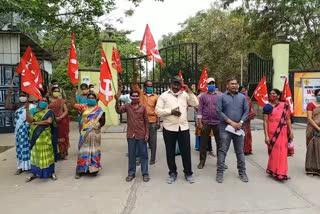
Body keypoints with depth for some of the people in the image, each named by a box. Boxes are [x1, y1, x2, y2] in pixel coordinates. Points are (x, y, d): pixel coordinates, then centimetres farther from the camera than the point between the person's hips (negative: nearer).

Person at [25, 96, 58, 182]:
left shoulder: (49, 112, -1)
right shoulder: (33, 110, 6)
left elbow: (49, 121, -17)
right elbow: (29, 120, -9)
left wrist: (36, 122, -12)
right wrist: (27, 108, -15)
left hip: (45, 136, -2)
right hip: (35, 136, 3)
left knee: (48, 154, 2)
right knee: (35, 154, 10)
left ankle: (51, 172, 13)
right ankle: (34, 173, 22)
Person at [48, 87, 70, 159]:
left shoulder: (62, 101, 5)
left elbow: (66, 111, 0)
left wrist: (60, 117, -14)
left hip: (61, 121, 0)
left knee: (61, 137, 2)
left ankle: (62, 153, 11)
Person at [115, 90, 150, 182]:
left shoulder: (143, 107, 0)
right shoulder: (127, 106, 1)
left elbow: (146, 121, 2)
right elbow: (118, 111, -18)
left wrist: (147, 133, -3)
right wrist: (117, 101, -32)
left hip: (141, 135, -1)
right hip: (131, 135, 1)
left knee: (143, 154, 7)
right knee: (131, 155, 11)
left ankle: (145, 173, 18)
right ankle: (131, 173, 24)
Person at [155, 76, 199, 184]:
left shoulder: (185, 94, 7)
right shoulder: (164, 95, 0)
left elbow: (195, 103, -1)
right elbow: (158, 110, -5)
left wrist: (189, 91, -7)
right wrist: (171, 111, -16)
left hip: (183, 127, 1)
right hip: (169, 128, -1)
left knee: (186, 151, 8)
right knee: (170, 152, 9)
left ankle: (188, 173, 24)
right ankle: (172, 173, 26)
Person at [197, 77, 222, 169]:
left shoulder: (220, 95, 5)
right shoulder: (203, 96, 4)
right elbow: (200, 109, 1)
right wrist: (199, 122, -6)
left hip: (217, 122, 1)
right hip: (205, 123, 0)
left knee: (219, 142, 8)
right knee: (203, 143, 5)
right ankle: (202, 161, 17)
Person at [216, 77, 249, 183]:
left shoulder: (242, 97, 9)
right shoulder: (222, 97, 0)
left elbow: (246, 111, 5)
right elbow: (219, 111, -8)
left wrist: (240, 123, -10)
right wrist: (231, 122, -13)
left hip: (238, 128, 3)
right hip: (225, 128, -2)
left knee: (240, 151, 11)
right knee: (223, 150, 0)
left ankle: (242, 172, 23)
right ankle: (220, 172, 9)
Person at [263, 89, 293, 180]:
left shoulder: (284, 106, 4)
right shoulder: (267, 107, -3)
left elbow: (288, 119, 7)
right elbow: (265, 122, -6)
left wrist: (291, 132, 3)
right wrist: (266, 136, -12)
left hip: (282, 132, 2)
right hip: (272, 132, -2)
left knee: (282, 151, 5)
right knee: (274, 151, 5)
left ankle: (281, 172, 18)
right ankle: (274, 171, 17)